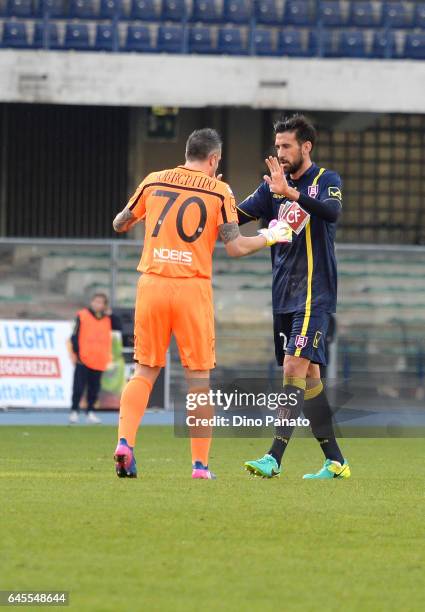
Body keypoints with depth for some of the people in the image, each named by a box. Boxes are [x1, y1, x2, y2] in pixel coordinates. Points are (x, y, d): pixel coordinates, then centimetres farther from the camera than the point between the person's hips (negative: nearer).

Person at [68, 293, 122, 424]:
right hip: (83, 359, -4)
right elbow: (75, 336, -3)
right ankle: (74, 411, 1)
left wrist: (109, 314, -4)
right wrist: (75, 353, -10)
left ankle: (90, 412, 14)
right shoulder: (82, 316, -1)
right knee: (79, 387, -5)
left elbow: (118, 327, -3)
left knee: (94, 388, 7)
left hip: (99, 361, 4)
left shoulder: (107, 318, 10)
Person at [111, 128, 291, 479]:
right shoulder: (219, 190, 0)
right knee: (199, 377, 5)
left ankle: (124, 441, -12)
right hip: (192, 287, -2)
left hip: (152, 284, 2)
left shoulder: (154, 182, 7)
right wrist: (269, 238, 13)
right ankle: (200, 464, 4)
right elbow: (235, 247, -3)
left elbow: (120, 224, 16)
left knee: (145, 371, 9)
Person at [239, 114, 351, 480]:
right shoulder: (274, 185, 12)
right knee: (308, 376, 9)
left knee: (295, 368, -16)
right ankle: (335, 461, 15)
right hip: (284, 296, 7)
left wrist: (292, 193, -41)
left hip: (314, 295, -7)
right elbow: (238, 216, 7)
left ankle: (274, 458, -23)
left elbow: (332, 211, -27)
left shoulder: (326, 180, -5)